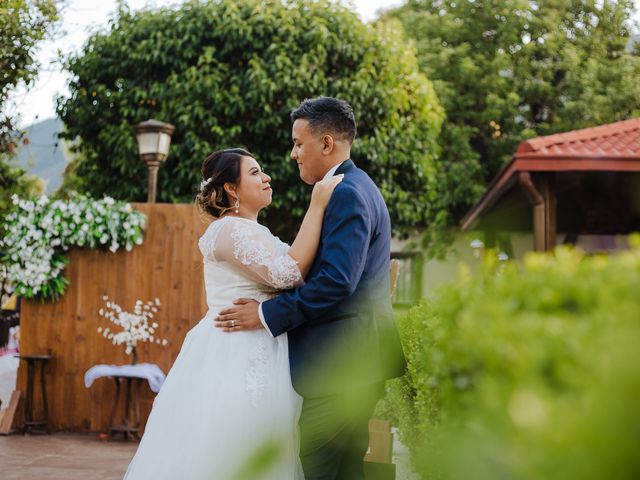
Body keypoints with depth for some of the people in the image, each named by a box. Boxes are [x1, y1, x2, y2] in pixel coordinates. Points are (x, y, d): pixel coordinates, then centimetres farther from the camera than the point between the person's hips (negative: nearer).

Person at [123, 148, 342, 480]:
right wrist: (317, 207, -20)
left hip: (252, 360, 10)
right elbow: (288, 274, -22)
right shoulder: (231, 229, -12)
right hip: (236, 359, -10)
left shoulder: (253, 231, 19)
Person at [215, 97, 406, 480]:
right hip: (355, 361, 11)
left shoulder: (347, 193, -14)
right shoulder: (354, 187, 18)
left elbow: (336, 281, -23)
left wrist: (267, 314, -17)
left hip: (341, 361, -11)